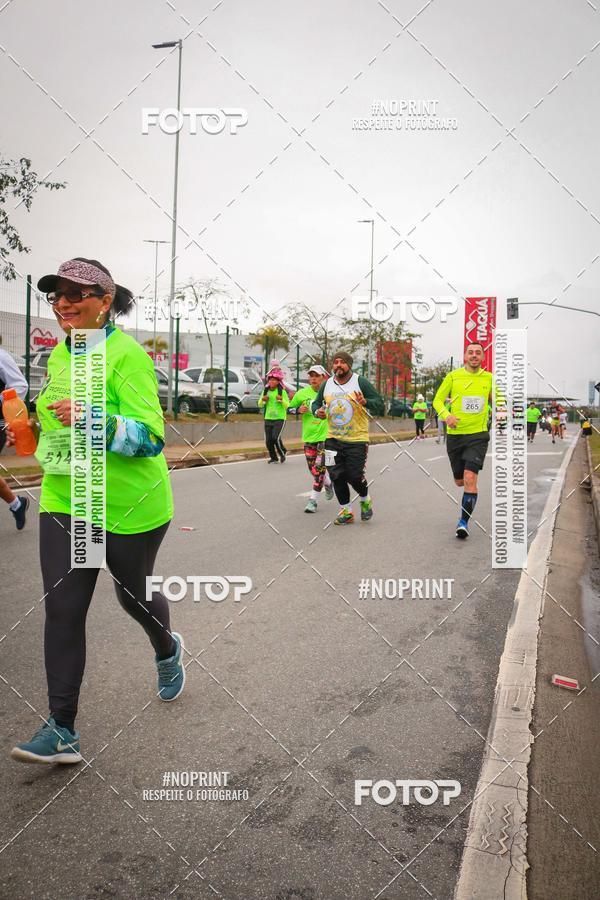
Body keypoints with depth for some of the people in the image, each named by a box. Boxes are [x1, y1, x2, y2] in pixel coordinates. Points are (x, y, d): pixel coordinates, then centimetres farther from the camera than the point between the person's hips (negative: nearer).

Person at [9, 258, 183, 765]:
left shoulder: (126, 355, -16)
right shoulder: (59, 354, 7)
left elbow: (151, 436, -23)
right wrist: (50, 448, 13)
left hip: (130, 506, -6)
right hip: (65, 502, 6)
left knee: (133, 594, 15)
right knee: (62, 609, 0)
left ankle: (167, 650, 49)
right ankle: (61, 731, 8)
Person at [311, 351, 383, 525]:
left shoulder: (361, 382, -9)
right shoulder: (326, 385, 5)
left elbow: (380, 405, -10)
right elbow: (316, 403, 18)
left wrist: (365, 402, -30)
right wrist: (317, 411, -6)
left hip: (357, 439, -4)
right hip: (333, 439, 4)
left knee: (355, 476, -4)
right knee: (337, 476, 3)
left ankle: (365, 500, 28)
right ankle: (346, 511, 20)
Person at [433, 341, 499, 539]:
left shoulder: (489, 378, 3)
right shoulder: (453, 376, 0)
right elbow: (438, 399, 2)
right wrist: (447, 416, -17)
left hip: (478, 435, -1)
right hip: (455, 434, 1)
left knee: (470, 478, -17)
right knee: (459, 481, 11)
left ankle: (464, 521, -6)